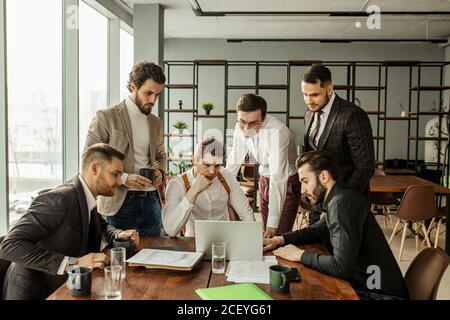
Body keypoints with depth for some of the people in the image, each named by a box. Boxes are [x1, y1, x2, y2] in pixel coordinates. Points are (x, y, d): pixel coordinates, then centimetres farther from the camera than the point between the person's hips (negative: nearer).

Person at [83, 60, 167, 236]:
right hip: (119, 202, -5)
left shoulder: (156, 122, 13)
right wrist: (123, 178, -18)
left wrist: (160, 172, 3)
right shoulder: (106, 117, -5)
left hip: (151, 200, 5)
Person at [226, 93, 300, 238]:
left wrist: (272, 224, -39)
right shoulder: (240, 128, -12)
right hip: (264, 179, 6)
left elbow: (278, 178, -37)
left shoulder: (277, 132, -33)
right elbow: (233, 162, -1)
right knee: (266, 234, 10)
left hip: (287, 182, -5)